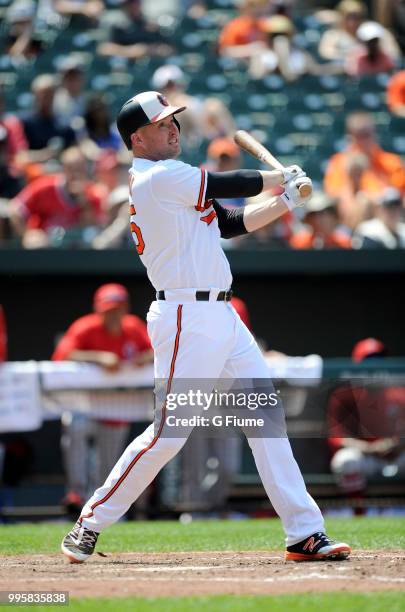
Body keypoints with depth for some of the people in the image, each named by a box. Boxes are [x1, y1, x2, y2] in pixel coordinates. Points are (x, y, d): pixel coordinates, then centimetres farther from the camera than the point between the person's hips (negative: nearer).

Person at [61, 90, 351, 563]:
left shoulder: (165, 182, 19)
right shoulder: (161, 178, -11)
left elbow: (230, 223, 19)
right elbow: (229, 184, -8)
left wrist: (286, 203, 11)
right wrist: (283, 178, 10)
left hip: (221, 318, 10)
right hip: (186, 321, -10)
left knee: (267, 417, 5)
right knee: (169, 431, -10)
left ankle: (304, 533, 5)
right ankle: (89, 524, 1)